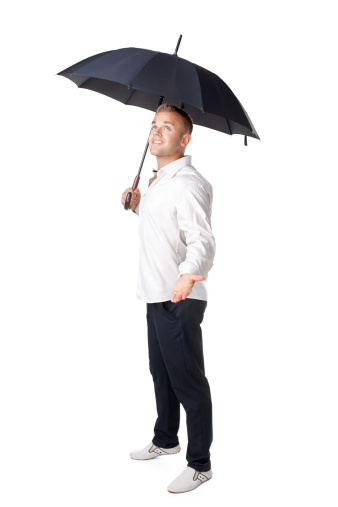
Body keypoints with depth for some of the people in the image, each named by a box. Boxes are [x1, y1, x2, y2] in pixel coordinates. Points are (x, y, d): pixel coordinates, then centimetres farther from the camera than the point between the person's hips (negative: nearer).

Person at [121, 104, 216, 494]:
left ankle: (200, 465, 14)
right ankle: (165, 440, 42)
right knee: (161, 373, 23)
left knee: (188, 381, 0)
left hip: (181, 300, -10)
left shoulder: (188, 184, -19)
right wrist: (138, 206, 11)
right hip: (157, 295, 10)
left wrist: (188, 274, -52)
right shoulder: (157, 181, 13)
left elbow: (202, 240, -32)